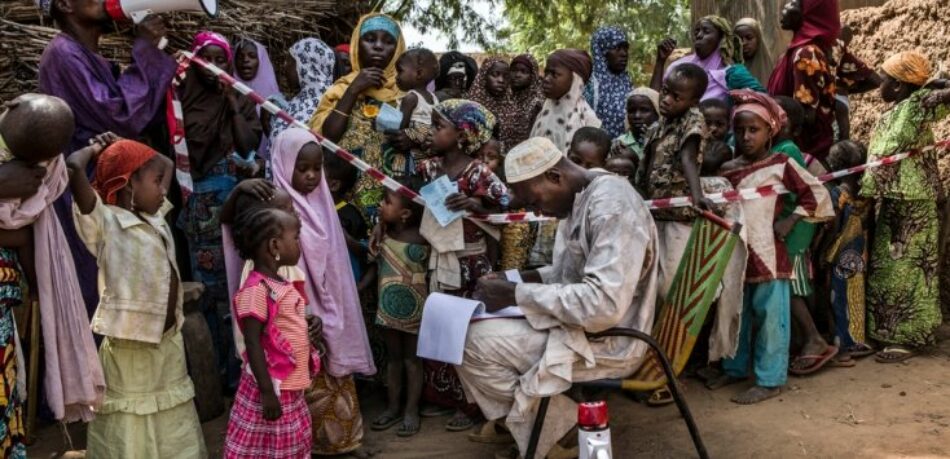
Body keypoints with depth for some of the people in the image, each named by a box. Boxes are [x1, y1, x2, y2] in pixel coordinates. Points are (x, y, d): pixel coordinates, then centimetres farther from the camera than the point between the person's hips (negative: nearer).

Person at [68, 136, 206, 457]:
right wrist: (97, 149, -5)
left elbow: (168, 165, 25)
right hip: (129, 350, -7)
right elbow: (73, 167, -26)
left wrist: (120, 150, 15)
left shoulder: (154, 219, 10)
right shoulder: (105, 222, -11)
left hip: (169, 344, 7)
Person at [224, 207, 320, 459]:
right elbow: (253, 343, -22)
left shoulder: (282, 284, 8)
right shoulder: (257, 290, -20)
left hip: (291, 385, 9)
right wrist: (267, 391, -22)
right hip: (273, 386, -9)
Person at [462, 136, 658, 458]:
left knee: (474, 344, -15)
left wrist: (518, 295, -24)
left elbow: (604, 305, -31)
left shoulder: (612, 205, -24)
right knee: (475, 328, 7)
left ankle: (556, 433, -1)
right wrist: (519, 279, 4)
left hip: (605, 343, -10)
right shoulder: (580, 199, 6)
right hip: (579, 324, 10)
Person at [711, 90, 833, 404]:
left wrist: (790, 220, -6)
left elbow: (816, 194, 0)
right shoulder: (727, 169, 9)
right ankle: (736, 369, 32)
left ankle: (770, 380, 9)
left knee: (769, 316, 1)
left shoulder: (780, 164, -4)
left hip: (767, 255, -5)